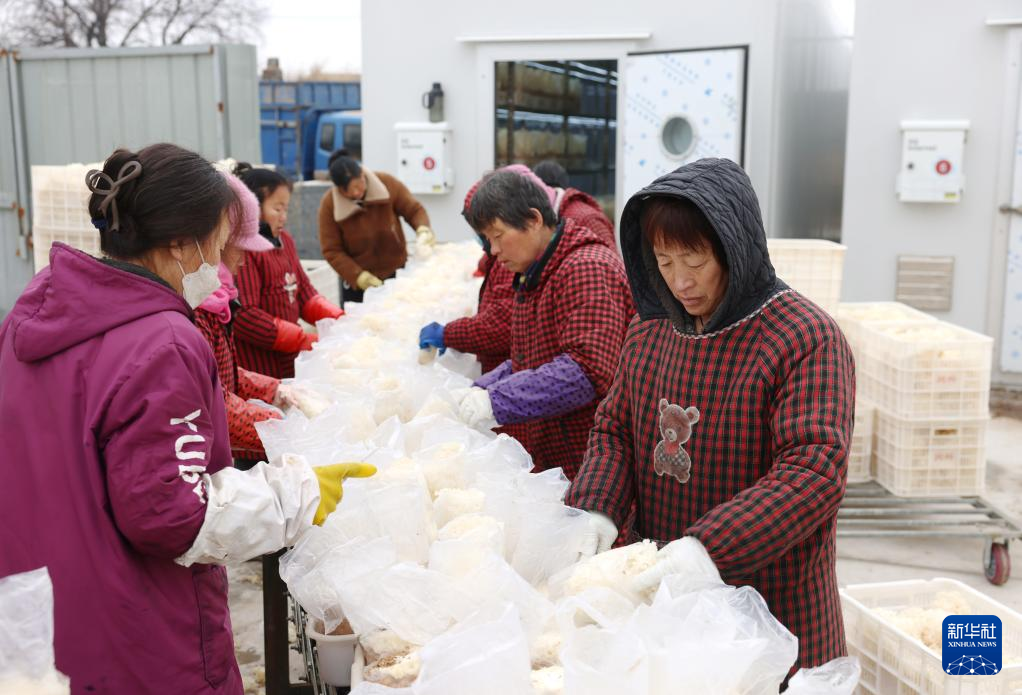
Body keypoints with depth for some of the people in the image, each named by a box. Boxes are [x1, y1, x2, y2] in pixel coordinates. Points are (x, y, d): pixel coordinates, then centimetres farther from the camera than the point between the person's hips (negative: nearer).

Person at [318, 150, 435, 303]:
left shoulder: (387, 183, -12)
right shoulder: (329, 204, -14)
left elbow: (414, 209, -1)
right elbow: (331, 251, -12)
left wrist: (423, 229, -24)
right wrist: (359, 276, -22)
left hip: (396, 272, 1)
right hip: (357, 282, -1)